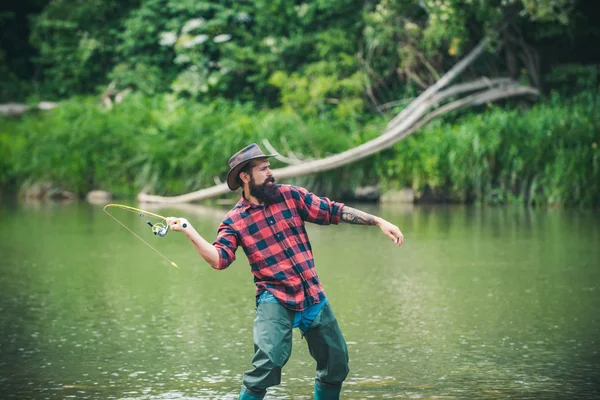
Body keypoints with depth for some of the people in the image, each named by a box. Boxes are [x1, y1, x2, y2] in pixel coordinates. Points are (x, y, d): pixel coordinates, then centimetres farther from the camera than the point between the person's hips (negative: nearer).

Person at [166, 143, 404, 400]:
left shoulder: (291, 196, 4)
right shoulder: (234, 221, -2)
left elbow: (334, 211, 6)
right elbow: (219, 259, -13)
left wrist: (378, 222, 2)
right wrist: (190, 232, -23)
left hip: (314, 295, 4)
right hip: (275, 299, -4)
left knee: (337, 363, 11)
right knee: (269, 360, -25)